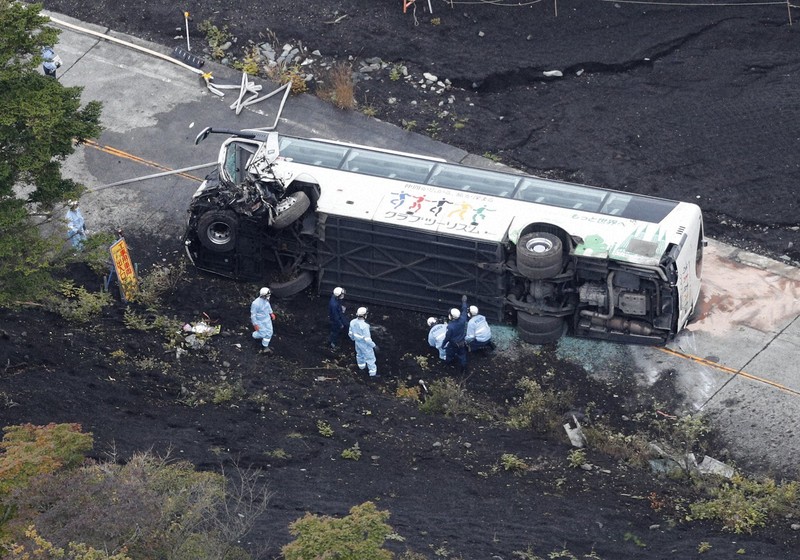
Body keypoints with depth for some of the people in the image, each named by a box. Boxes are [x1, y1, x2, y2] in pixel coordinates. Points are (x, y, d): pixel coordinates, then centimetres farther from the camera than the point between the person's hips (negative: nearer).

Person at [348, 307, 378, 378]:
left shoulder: (353, 322, -16)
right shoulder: (364, 326, -38)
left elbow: (350, 333, 1)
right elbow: (367, 339, -31)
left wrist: (353, 338, 22)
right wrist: (374, 345, -17)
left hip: (357, 342, 7)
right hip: (365, 344, -7)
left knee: (359, 354, 32)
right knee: (370, 358, 13)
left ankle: (361, 366, 57)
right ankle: (372, 373, 26)